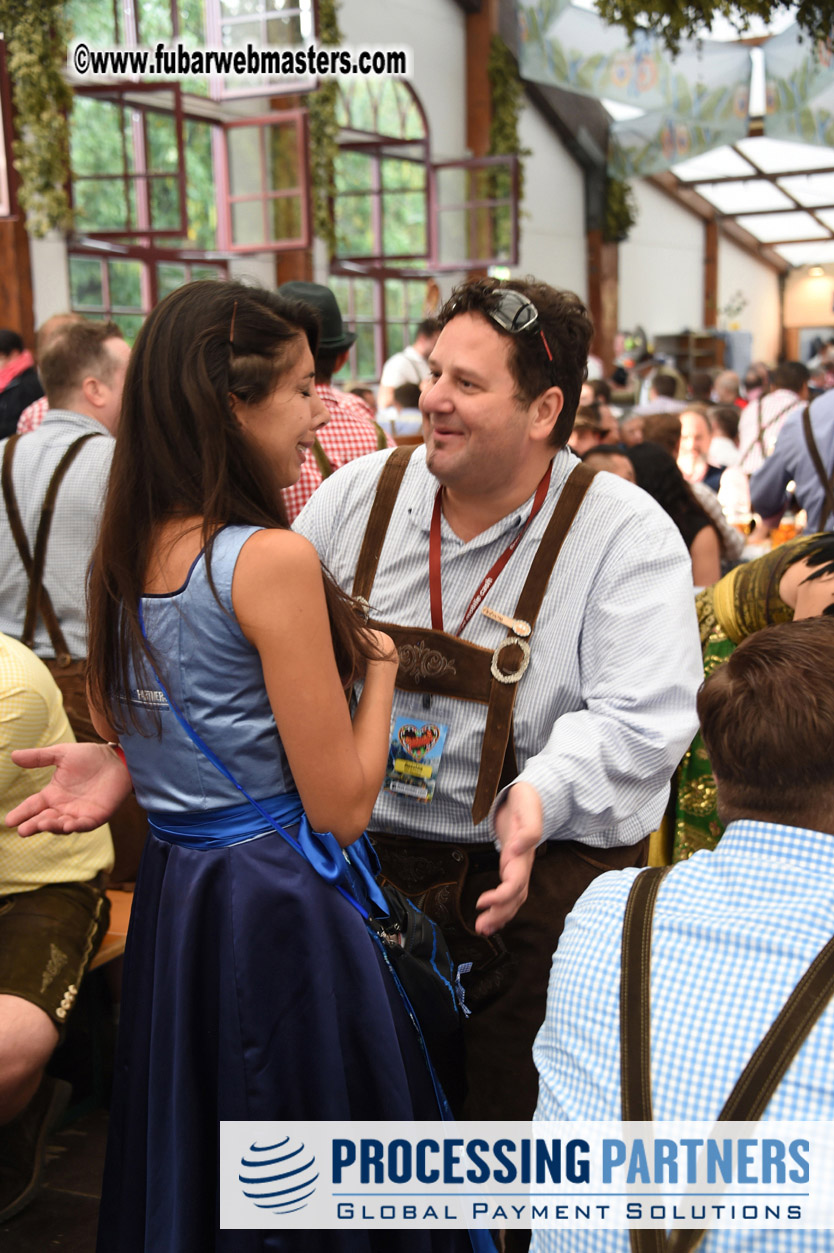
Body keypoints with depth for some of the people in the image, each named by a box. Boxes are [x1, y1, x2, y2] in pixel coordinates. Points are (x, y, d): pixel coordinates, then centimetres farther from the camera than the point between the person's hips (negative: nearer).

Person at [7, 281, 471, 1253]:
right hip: (277, 909, -8)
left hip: (168, 894, 8)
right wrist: (381, 663, -6)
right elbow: (341, 807, -17)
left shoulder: (132, 550, 3)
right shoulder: (273, 559, -21)